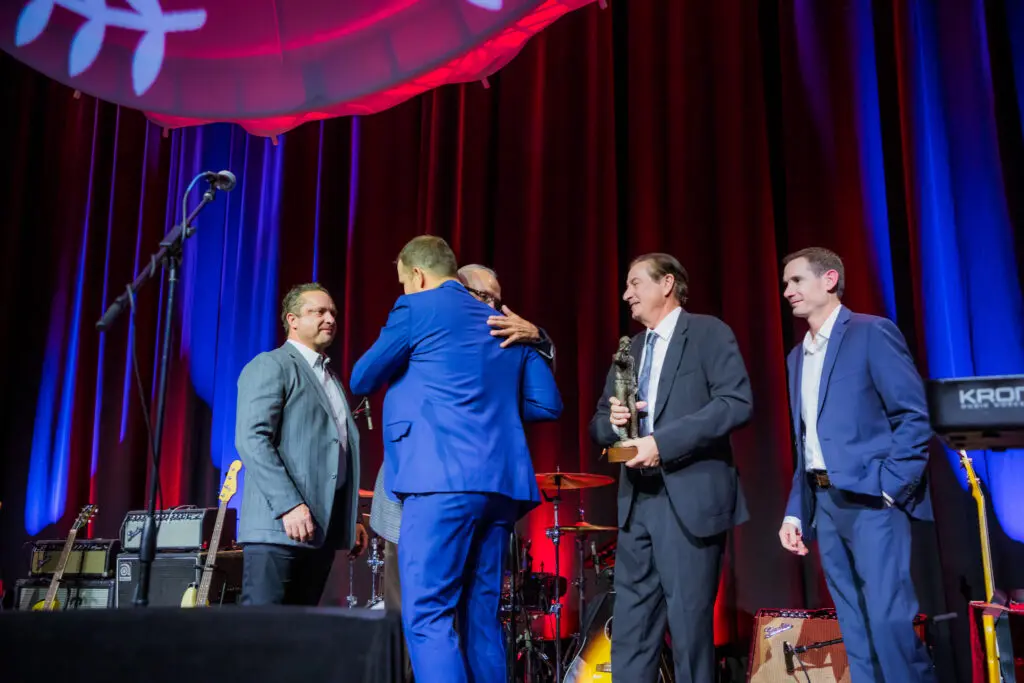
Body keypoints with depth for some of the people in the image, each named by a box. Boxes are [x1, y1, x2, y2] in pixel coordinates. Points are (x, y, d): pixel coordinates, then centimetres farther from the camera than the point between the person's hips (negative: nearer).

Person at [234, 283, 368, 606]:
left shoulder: (330, 376, 24)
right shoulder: (269, 366, -2)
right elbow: (251, 439, -15)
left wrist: (351, 519, 18)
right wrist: (289, 505, -23)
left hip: (322, 528, 8)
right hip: (278, 526, -8)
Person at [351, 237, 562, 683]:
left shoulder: (416, 308, 3)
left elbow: (361, 381, 8)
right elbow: (547, 403, 17)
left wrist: (400, 368, 27)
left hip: (444, 479, -7)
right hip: (501, 482, 7)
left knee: (427, 617, -7)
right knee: (482, 619, 12)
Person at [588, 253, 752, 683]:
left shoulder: (708, 333, 0)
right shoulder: (628, 350, 19)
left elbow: (737, 402, -14)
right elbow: (598, 426, 20)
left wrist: (663, 441, -19)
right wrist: (613, 420, -4)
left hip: (690, 497, -6)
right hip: (636, 501, 6)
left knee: (689, 625, 0)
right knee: (630, 628, 8)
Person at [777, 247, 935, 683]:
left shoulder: (871, 333, -4)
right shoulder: (798, 356, 17)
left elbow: (915, 416, -9)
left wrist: (889, 489, -16)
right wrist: (795, 512, 12)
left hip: (871, 500, -7)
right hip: (825, 504, 7)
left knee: (889, 619, -13)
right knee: (855, 631, 9)